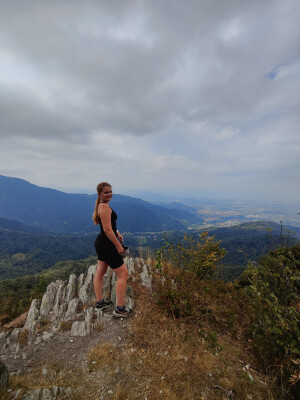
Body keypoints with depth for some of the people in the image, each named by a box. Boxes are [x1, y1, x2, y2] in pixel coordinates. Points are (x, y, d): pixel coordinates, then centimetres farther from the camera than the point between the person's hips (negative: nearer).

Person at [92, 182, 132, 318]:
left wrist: (117, 233, 13)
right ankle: (120, 310, 12)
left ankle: (99, 302, 40)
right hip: (107, 245, -10)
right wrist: (118, 246, -17)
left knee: (100, 272, 21)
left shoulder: (101, 205, 10)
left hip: (101, 243, 11)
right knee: (123, 274, 2)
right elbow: (107, 230, -24)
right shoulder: (105, 207, -22)